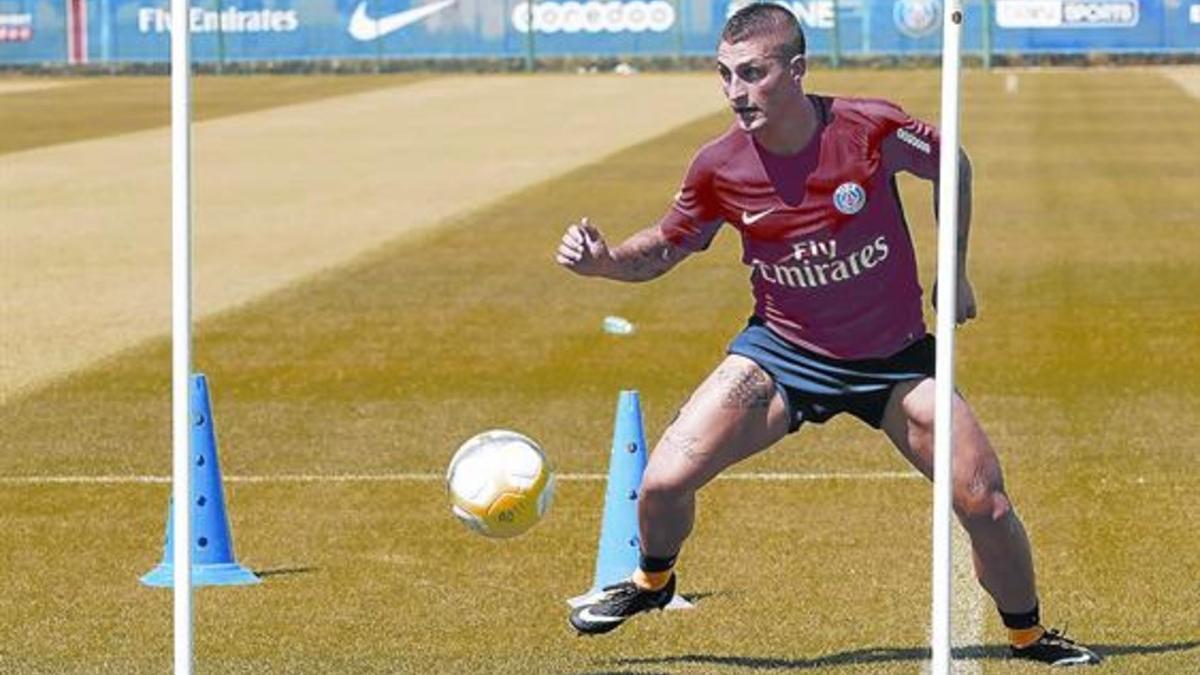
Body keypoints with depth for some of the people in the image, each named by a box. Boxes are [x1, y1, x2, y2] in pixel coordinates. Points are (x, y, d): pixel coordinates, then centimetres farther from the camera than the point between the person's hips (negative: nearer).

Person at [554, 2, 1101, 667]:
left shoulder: (873, 130, -21)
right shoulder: (719, 168, -15)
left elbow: (952, 166, 1)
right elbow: (667, 245, 3)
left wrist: (954, 273, 5)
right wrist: (604, 260, -17)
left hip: (894, 356, -1)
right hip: (782, 349, 1)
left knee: (986, 506, -7)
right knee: (664, 480, -13)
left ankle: (1030, 636, 22)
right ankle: (652, 581, 23)